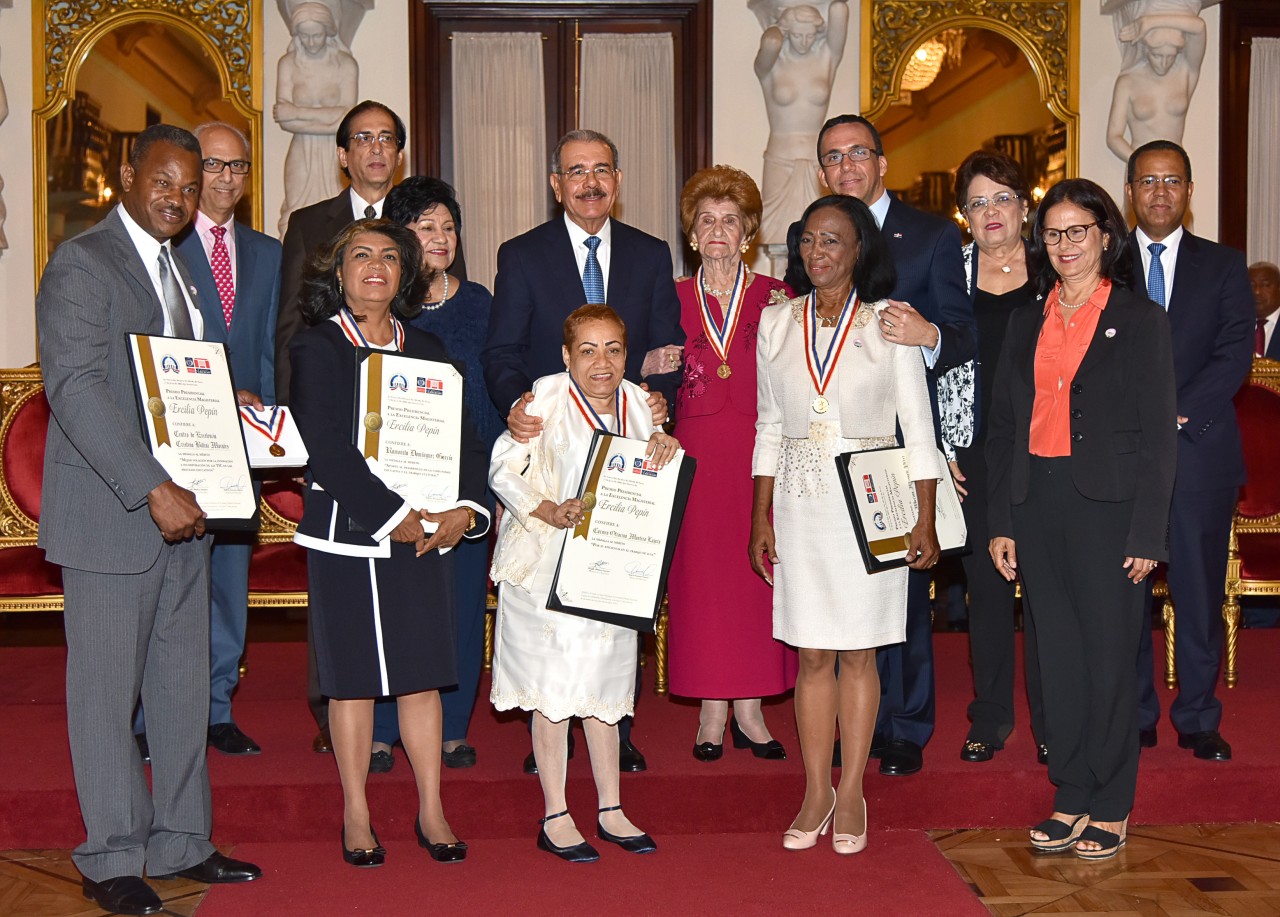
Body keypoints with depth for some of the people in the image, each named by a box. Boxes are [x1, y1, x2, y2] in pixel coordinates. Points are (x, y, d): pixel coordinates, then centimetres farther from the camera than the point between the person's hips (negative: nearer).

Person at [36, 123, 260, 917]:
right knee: (107, 689, 1)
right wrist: (153, 490, -25)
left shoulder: (175, 268, 18)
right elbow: (75, 388, -20)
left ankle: (181, 843, 22)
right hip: (110, 516, -8)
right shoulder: (82, 264, -9)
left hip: (181, 509, 8)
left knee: (184, 686, 12)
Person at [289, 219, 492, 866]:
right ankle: (356, 816, 15)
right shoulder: (317, 349, -2)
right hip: (347, 533, -4)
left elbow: (465, 440, 9)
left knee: (422, 671, 6)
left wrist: (466, 509, -8)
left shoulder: (428, 352, 13)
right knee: (352, 674, 3)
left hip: (426, 532, 4)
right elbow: (328, 449, -13)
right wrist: (393, 516, -18)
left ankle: (431, 812, 16)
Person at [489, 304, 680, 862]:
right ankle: (555, 819, 10)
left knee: (604, 688, 12)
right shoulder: (547, 398, -10)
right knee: (551, 691, 1)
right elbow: (503, 468, -12)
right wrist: (551, 512, -26)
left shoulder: (636, 402, 5)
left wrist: (665, 449, -12)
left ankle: (610, 811, 23)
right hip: (546, 565, -5)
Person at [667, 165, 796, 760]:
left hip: (758, 454, 0)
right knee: (700, 576, -1)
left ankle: (749, 707, 10)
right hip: (696, 454, 0)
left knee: (756, 573, 1)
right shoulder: (673, 300, 8)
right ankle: (711, 710, 9)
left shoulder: (776, 297, 6)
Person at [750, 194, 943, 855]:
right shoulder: (776, 324, 7)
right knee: (812, 652, 6)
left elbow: (918, 429, -1)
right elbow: (769, 428, 11)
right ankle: (816, 793, 17)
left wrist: (924, 522, -5)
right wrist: (761, 516, 7)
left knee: (859, 651, 5)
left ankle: (851, 796, 14)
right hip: (799, 505, 2)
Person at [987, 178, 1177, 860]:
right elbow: (1002, 427, 12)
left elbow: (1157, 434, -4)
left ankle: (1111, 807, 13)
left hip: (1106, 504, -4)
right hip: (1037, 503, 4)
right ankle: (1071, 798, 18)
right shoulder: (1027, 324, 13)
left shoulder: (1139, 319, 0)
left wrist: (1146, 533, -10)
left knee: (1110, 656, 1)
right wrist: (1002, 523, 6)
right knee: (1057, 655, 8)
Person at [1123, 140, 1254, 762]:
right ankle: (1134, 718, 13)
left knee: (1200, 590, 3)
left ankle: (1198, 721, 14)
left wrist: (1177, 413, -13)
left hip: (1199, 451, 0)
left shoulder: (1223, 266, 10)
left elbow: (1235, 353, -1)